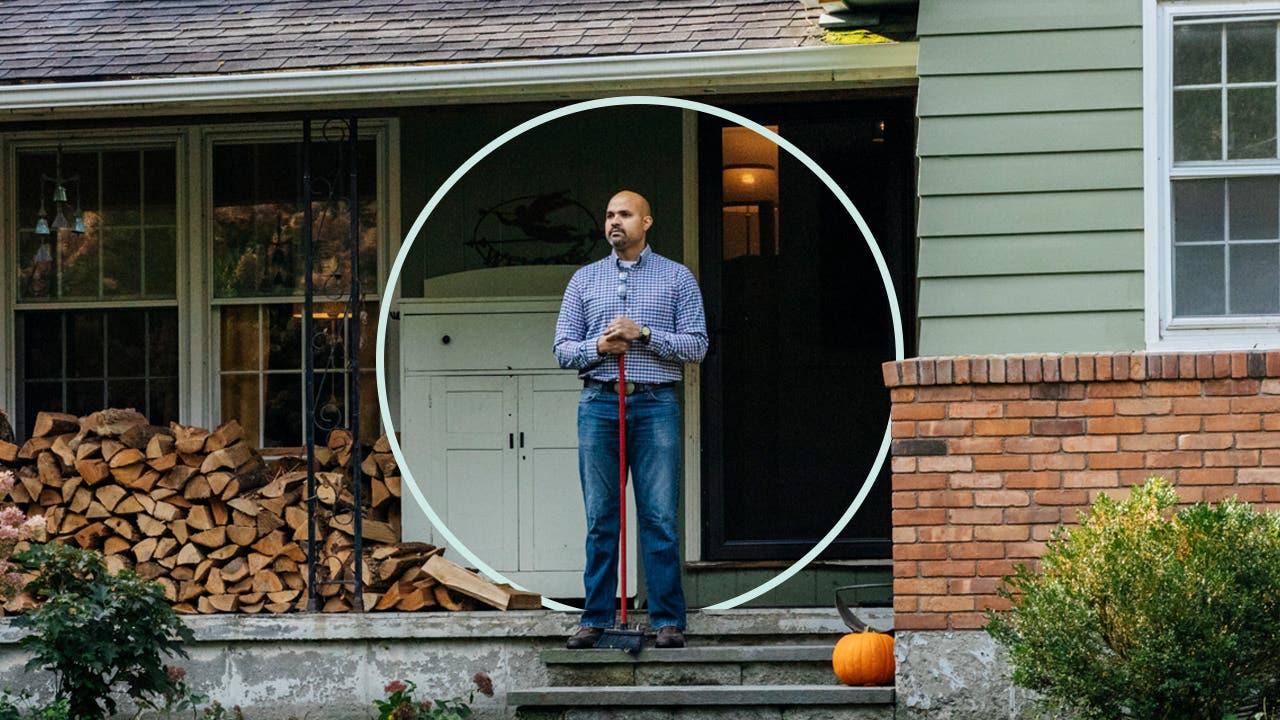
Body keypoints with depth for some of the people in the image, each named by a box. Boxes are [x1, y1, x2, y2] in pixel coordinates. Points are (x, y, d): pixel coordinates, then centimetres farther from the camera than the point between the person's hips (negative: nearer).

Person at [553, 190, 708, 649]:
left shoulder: (676, 278, 8)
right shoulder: (585, 280, 14)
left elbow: (697, 345, 2)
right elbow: (563, 348, 12)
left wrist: (643, 334, -10)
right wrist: (598, 347, -8)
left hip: (655, 405, -2)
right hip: (599, 403, 2)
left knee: (660, 518, -5)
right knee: (600, 519, 2)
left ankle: (668, 620, -2)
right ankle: (596, 618, 5)